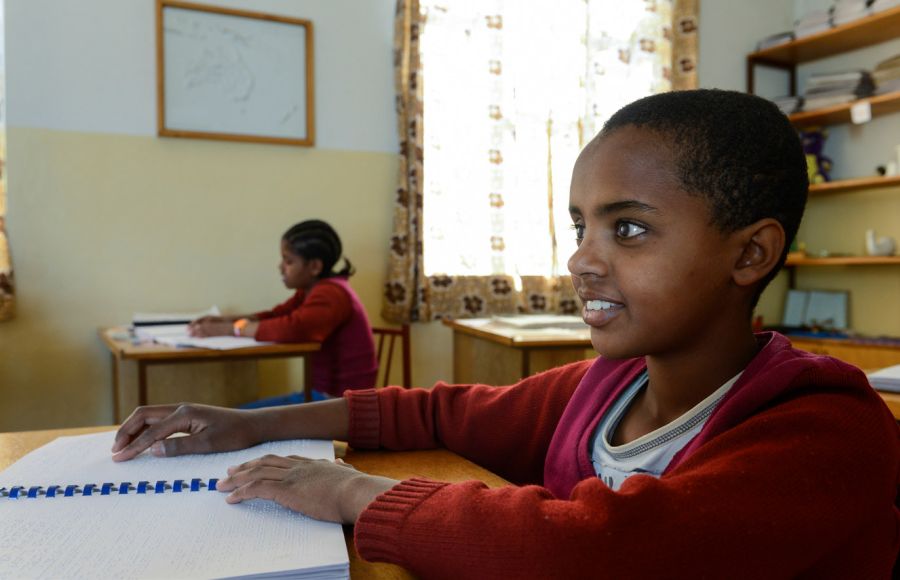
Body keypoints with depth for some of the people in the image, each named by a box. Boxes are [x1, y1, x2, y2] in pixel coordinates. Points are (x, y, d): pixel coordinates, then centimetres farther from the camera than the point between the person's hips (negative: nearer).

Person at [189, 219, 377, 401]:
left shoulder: (330, 294, -20)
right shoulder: (317, 289, 12)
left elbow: (292, 329, -35)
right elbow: (277, 316, 14)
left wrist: (232, 329, -24)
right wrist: (224, 320, -1)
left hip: (339, 400, -10)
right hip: (323, 393, 10)